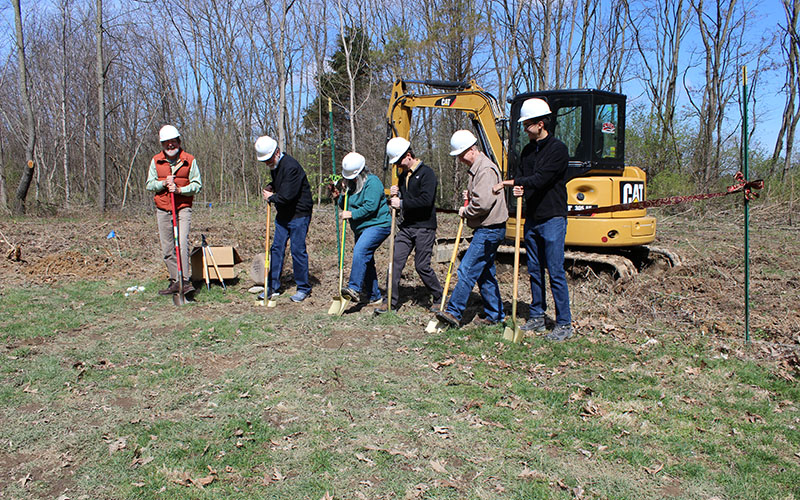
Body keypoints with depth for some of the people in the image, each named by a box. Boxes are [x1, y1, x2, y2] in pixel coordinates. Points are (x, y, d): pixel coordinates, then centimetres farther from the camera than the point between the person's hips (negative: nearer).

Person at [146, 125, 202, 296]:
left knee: (182, 243, -17)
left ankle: (185, 281, -15)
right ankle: (174, 282, 14)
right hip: (162, 210, 3)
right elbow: (149, 185, 9)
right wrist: (163, 183, -11)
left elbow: (197, 185, 0)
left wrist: (179, 189, -15)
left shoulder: (189, 160, 1)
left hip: (183, 208, -3)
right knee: (167, 249, 5)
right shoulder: (156, 161, 8)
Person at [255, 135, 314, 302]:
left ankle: (303, 288, 9)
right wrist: (270, 188, 6)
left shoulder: (291, 166, -21)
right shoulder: (274, 166, 9)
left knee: (298, 250, -5)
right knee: (276, 248, 7)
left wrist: (271, 197, -7)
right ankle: (273, 287, 15)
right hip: (283, 214, 9)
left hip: (299, 214, -9)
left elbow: (287, 196, -26)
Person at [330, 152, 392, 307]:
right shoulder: (351, 184, 16)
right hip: (361, 228, 10)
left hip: (377, 224, -10)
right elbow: (346, 207, 21)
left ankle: (354, 288, -34)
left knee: (360, 251, -28)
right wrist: (339, 197, 3)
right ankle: (374, 296, 19)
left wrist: (352, 214, -20)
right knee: (366, 260, 11)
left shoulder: (372, 182, -12)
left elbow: (370, 207, -21)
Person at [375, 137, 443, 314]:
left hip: (424, 228, -7)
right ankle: (391, 302, 5)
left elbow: (426, 200, -22)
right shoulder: (403, 175, 15)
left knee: (422, 266, -3)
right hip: (406, 226, 7)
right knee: (396, 261, 0)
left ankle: (439, 299, 17)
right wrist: (395, 195, 1)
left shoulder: (426, 173, -10)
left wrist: (402, 204, -18)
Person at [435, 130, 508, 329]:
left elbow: (483, 203, -26)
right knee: (485, 273, 14)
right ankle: (494, 315, 22)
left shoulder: (486, 169, -17)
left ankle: (453, 312, -7)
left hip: (489, 230, -11)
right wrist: (469, 196, 9)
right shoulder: (476, 168, 16)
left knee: (467, 270, -11)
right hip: (486, 229, 11)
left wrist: (465, 212, -10)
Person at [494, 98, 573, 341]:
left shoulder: (558, 149, -10)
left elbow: (541, 179, -20)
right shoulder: (528, 150, 14)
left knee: (556, 272, -5)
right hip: (532, 218, 7)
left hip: (552, 218, -7)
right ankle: (537, 317, 23)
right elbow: (521, 177, 13)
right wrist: (520, 188, -11)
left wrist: (511, 183, -18)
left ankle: (564, 324, 3)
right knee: (534, 271, 12)